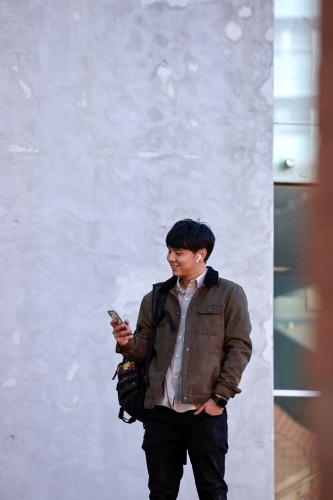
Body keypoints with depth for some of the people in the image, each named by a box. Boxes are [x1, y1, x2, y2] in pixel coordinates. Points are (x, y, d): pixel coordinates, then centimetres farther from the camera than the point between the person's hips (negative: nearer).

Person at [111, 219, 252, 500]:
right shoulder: (156, 298, 14)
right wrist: (128, 343, -9)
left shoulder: (229, 294, 2)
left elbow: (240, 348, -3)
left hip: (205, 410, -4)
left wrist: (220, 397, -10)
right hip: (160, 411, 4)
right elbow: (146, 350, 15)